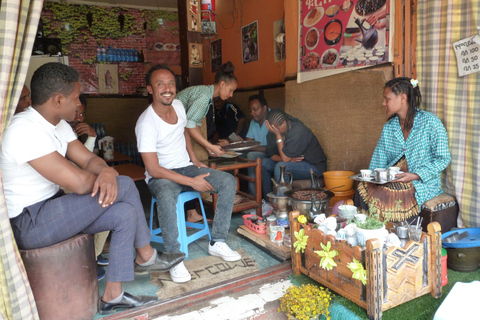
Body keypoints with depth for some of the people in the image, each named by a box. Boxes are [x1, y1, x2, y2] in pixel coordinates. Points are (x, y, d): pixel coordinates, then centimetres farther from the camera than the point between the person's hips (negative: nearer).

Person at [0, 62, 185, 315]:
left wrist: (107, 173, -21)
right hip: (29, 224, -10)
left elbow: (89, 159, 5)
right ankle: (146, 257, 6)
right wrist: (103, 177, -7)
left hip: (52, 207, 10)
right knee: (124, 186, -17)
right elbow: (78, 183, -31)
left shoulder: (58, 125, 7)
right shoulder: (25, 131, -26)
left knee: (125, 213, -4)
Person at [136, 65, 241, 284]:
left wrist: (195, 161, 7)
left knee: (228, 181, -13)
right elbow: (153, 169, -24)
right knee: (166, 196, -41)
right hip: (160, 175, -6)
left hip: (186, 167, 7)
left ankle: (217, 242, -6)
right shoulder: (146, 123, -21)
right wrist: (191, 182, -26)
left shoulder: (178, 106, 0)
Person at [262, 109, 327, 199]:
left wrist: (278, 135, -29)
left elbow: (285, 158, -29)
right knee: (264, 163, -6)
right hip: (293, 162, 8)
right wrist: (289, 159, -19)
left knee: (281, 167, -31)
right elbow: (271, 154, -1)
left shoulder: (298, 131, -27)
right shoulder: (273, 131, -4)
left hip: (314, 166, -8)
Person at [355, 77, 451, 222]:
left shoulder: (430, 122, -5)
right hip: (392, 180, 5)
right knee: (363, 189, -22)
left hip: (423, 182, -4)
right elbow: (378, 161, 10)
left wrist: (416, 175, -20)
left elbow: (443, 159, -7)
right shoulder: (388, 128, 12)